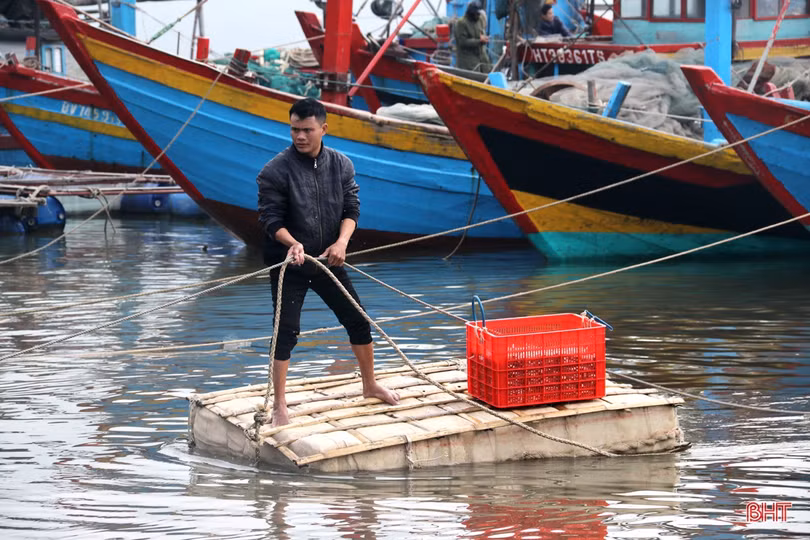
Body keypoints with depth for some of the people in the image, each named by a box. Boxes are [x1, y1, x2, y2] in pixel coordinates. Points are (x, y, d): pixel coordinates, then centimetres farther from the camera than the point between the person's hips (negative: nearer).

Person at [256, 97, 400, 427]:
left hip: (328, 260, 5)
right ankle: (279, 406, 1)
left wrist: (341, 242, -20)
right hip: (288, 263, -4)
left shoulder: (341, 165, -1)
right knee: (286, 332, -7)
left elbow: (351, 209, -1)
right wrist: (292, 244, -33)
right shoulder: (276, 171, -15)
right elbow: (270, 219, -15)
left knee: (358, 321, 11)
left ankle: (370, 385, 31)